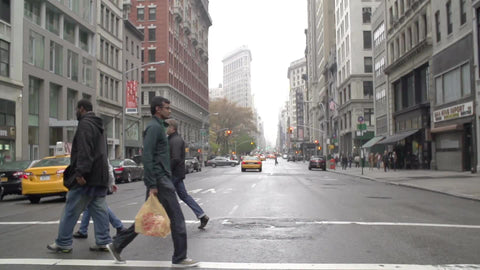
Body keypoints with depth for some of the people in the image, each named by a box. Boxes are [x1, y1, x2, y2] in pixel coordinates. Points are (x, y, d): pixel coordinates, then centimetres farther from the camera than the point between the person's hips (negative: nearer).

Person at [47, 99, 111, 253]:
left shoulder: (85, 124, -10)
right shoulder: (98, 125, 20)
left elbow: (84, 151, -22)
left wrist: (80, 172, -27)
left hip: (86, 177, -9)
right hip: (100, 176, 9)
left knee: (71, 210, 0)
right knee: (99, 209, 8)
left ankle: (63, 243, 8)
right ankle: (103, 241, 7)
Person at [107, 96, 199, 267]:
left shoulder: (159, 126, 20)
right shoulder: (154, 127, -11)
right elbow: (147, 156, -20)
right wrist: (152, 184, -23)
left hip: (161, 178, 10)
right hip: (159, 178, -10)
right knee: (177, 218, -5)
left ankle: (117, 245, 22)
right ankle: (179, 258, 2)